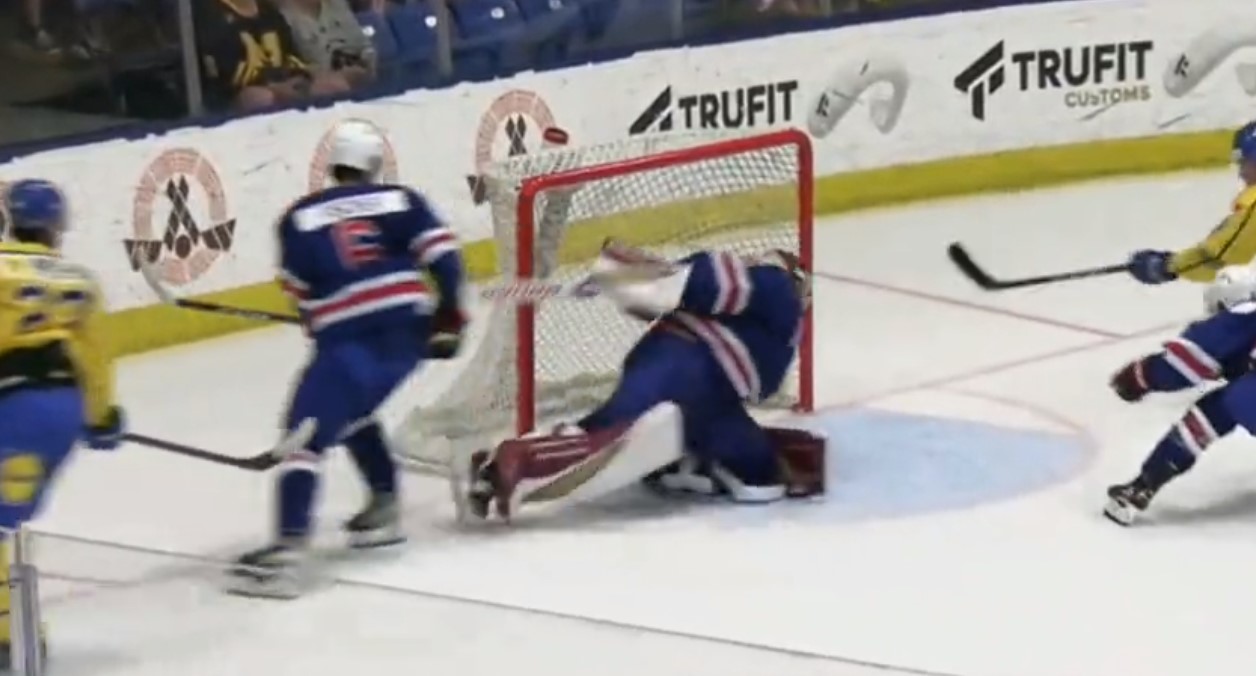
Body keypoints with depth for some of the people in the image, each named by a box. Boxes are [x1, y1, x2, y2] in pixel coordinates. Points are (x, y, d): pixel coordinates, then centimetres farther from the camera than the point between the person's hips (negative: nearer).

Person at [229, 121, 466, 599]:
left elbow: (299, 291, 10)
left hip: (348, 340, -5)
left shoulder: (299, 218, 10)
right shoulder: (399, 200, 13)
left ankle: (289, 549, -26)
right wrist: (449, 318, 8)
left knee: (307, 433, -10)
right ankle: (385, 507, 31)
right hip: (409, 331, 5)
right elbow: (442, 253, 3)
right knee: (351, 411, 31)